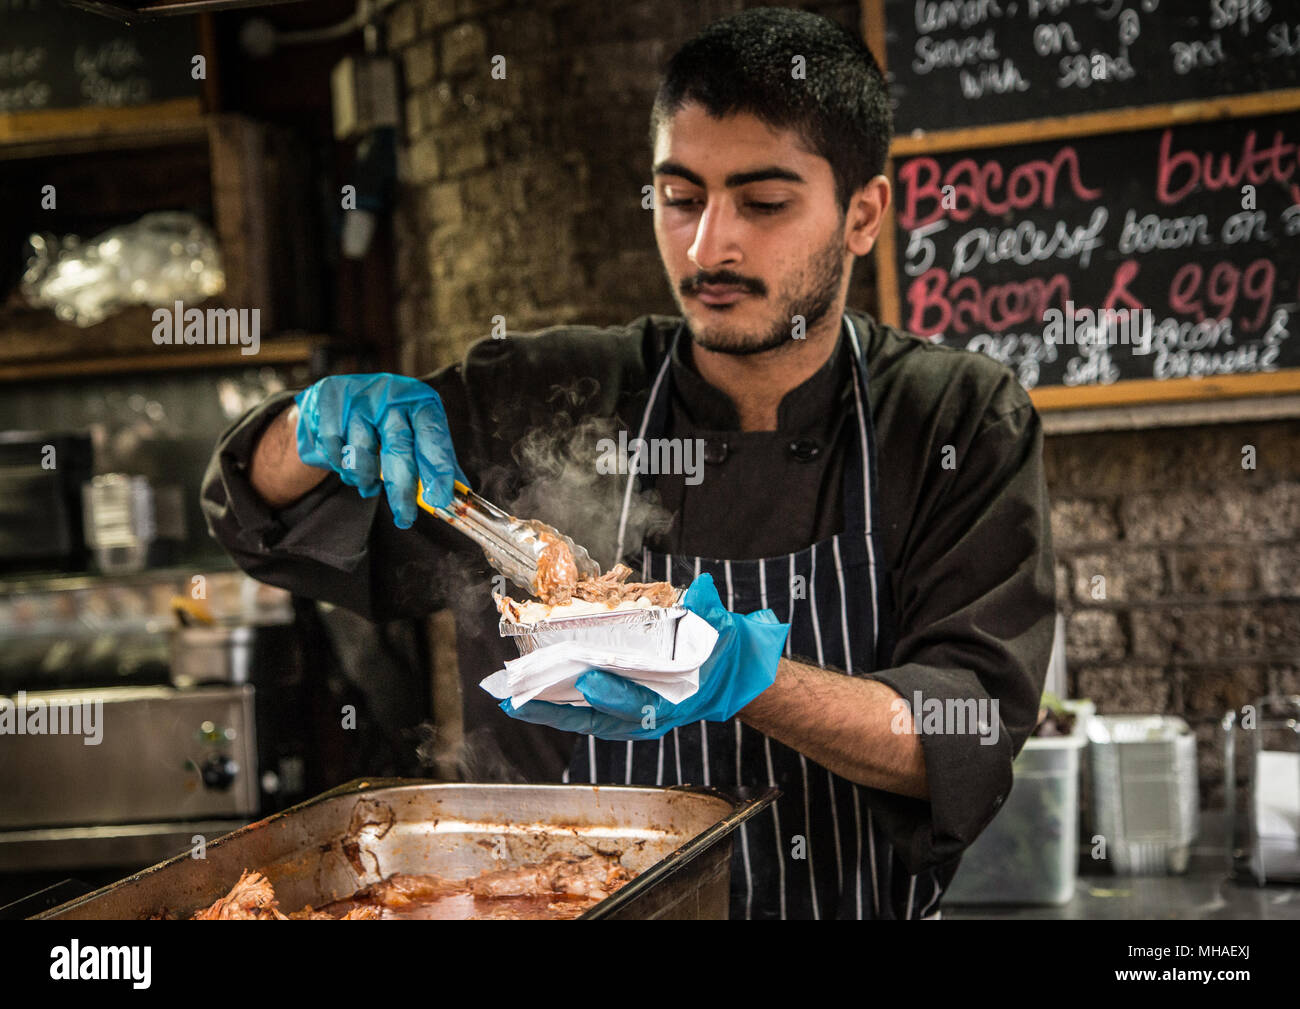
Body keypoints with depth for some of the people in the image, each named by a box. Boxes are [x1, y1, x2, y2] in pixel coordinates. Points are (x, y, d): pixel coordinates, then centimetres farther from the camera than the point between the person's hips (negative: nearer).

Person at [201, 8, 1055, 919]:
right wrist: (327, 421, -12)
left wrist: (743, 679, -28)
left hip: (865, 909, -1)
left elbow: (968, 737, -12)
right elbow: (268, 515, 9)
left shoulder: (967, 421, -3)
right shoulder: (544, 402, 0)